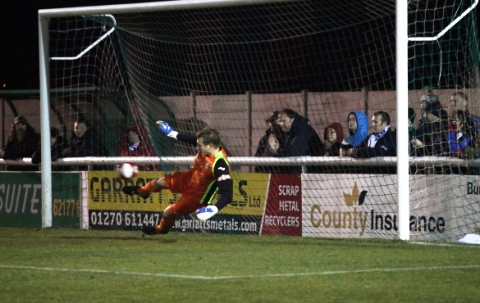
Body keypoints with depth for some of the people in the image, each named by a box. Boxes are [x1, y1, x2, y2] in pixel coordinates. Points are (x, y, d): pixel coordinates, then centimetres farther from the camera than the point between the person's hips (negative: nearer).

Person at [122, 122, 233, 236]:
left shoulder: (219, 166, -42)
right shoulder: (206, 148, -19)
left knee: (168, 213, 11)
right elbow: (193, 139, 5)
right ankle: (142, 191, 63)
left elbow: (227, 194, -41)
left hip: (196, 197, -7)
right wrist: (174, 134, 12)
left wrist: (215, 209, -54)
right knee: (160, 182, 25)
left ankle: (161, 229, 50)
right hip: (190, 179, 7)